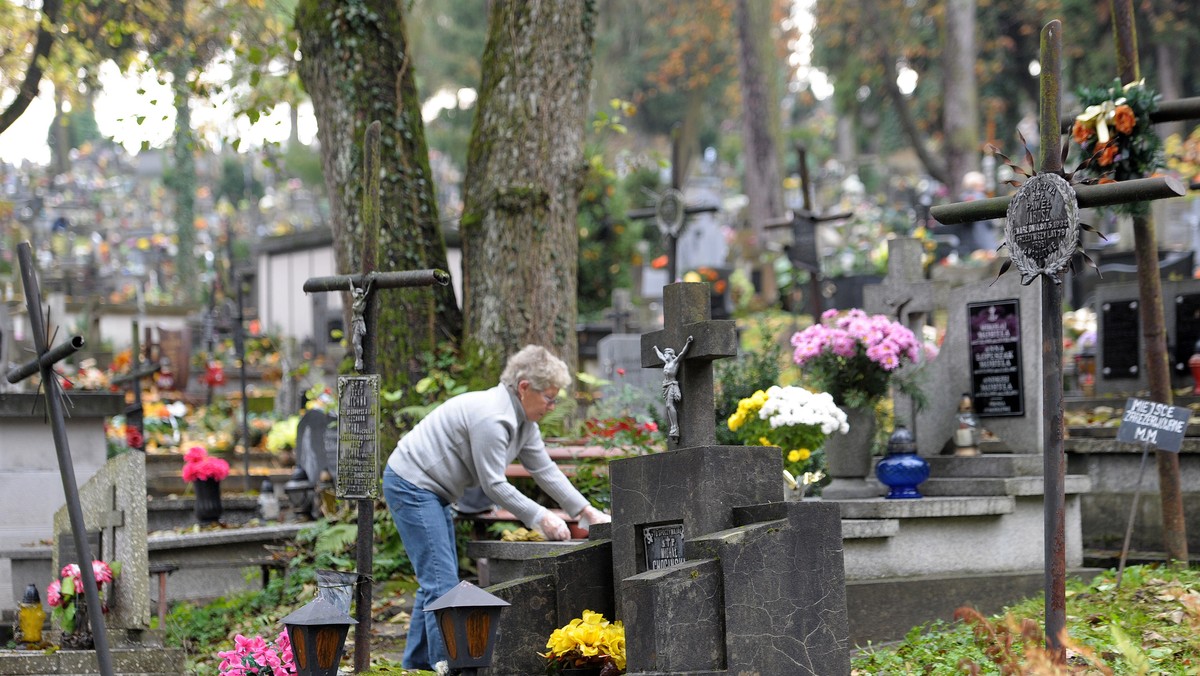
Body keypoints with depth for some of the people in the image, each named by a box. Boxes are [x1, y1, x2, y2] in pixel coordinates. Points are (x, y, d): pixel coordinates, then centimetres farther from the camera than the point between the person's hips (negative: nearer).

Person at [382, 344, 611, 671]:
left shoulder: (523, 419, 6)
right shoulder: (492, 417, -25)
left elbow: (545, 470, 11)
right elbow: (494, 485, -21)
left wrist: (588, 512, 7)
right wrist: (541, 518, -15)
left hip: (429, 490, 11)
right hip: (410, 484, -11)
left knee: (437, 580, 14)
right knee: (442, 583, -13)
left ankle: (417, 665, 20)